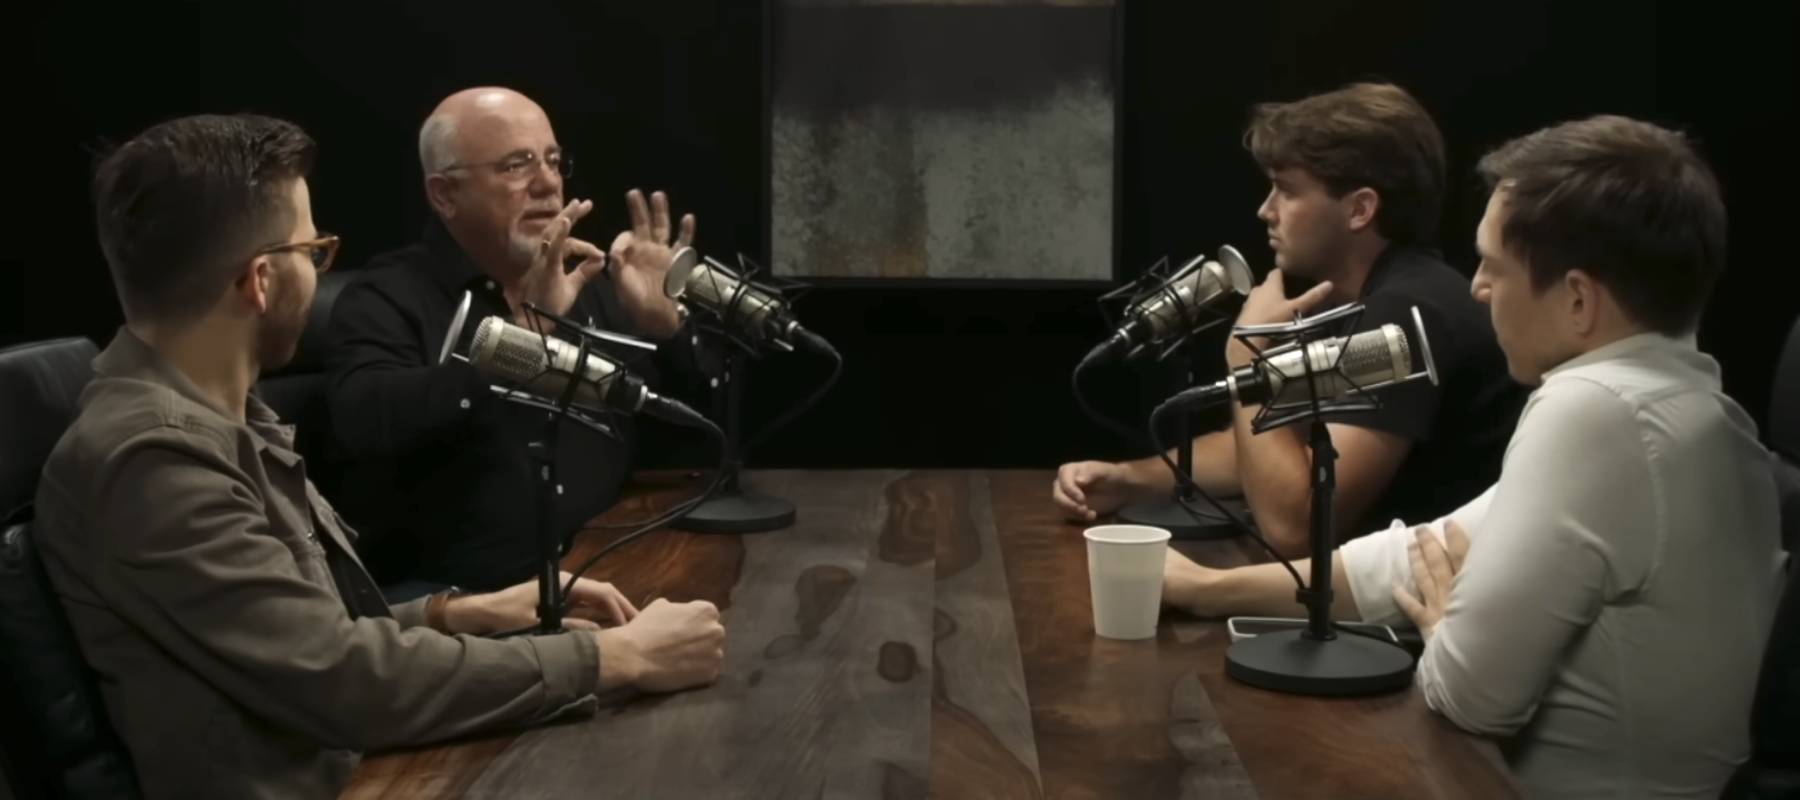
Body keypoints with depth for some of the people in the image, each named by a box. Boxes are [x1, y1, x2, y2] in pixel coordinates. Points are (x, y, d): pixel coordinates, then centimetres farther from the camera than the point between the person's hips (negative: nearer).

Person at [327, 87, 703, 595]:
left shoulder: (594, 280, 13)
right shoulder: (387, 298, -2)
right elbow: (362, 427, -23)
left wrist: (664, 324, -6)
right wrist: (524, 333, -28)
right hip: (450, 592, -4)